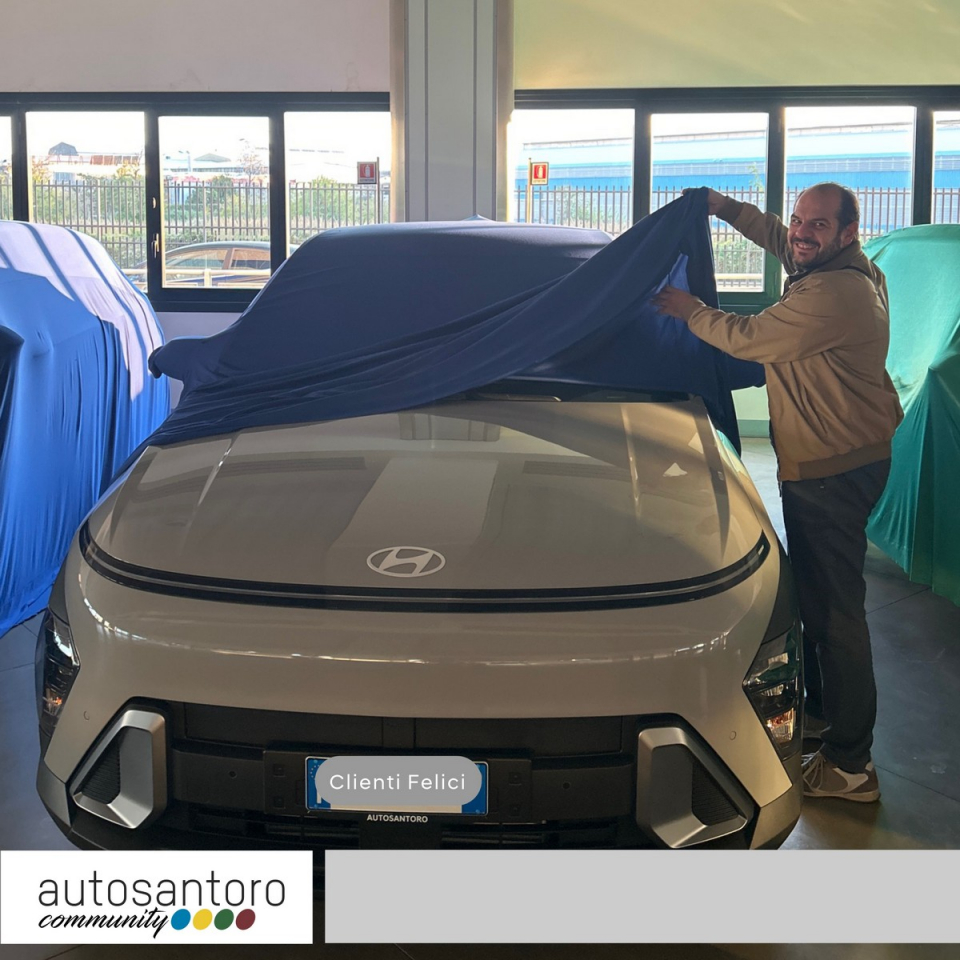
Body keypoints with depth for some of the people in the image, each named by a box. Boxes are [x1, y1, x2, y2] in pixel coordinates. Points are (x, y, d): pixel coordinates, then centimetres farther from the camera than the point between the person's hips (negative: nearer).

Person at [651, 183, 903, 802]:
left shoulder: (833, 294, -23)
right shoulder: (856, 273, 11)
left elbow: (747, 339, -16)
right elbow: (781, 240, 29)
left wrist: (689, 311, 1)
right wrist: (724, 206, 20)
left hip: (832, 472, -11)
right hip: (832, 461, 11)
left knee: (835, 608, -6)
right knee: (817, 595, 21)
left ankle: (850, 763, 2)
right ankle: (824, 712, 37)